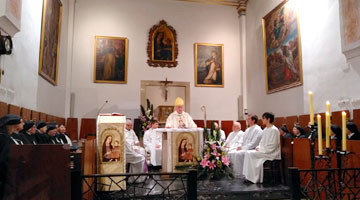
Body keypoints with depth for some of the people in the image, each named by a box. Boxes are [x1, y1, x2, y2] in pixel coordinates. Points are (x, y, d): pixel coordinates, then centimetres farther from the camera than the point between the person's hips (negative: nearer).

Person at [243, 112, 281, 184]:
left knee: (250, 154, -22)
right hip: (263, 151, 9)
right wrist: (259, 147, 2)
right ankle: (248, 176, -12)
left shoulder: (274, 130, -13)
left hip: (272, 153, -9)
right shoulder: (265, 129, 15)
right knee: (247, 152, -10)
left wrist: (261, 149, -16)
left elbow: (272, 146, -17)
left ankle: (253, 178, -13)